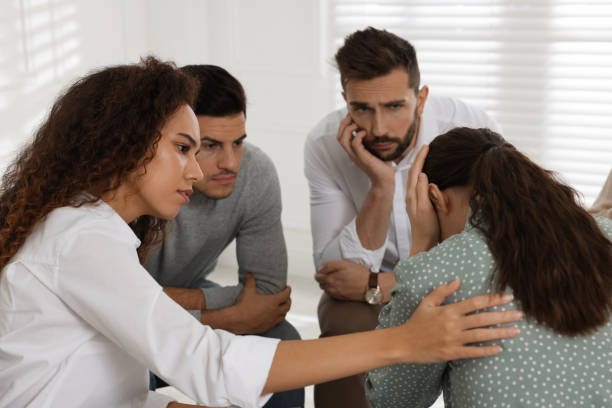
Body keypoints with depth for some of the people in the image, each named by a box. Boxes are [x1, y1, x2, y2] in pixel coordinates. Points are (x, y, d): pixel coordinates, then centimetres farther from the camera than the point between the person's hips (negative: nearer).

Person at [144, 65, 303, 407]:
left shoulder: (256, 173, -24)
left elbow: (267, 293, -15)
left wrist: (192, 299, -26)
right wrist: (229, 320, -31)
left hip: (190, 291, 3)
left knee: (280, 342, -18)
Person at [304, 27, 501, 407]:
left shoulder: (472, 130, -24)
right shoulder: (325, 145, -17)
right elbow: (336, 272, -20)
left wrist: (376, 285, -26)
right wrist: (381, 185, -33)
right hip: (368, 302, 0)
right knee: (343, 323, -31)